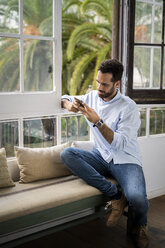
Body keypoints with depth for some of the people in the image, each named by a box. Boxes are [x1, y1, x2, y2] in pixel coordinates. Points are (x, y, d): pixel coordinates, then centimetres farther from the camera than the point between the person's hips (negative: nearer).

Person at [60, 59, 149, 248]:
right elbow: (64, 98, 19)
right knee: (66, 154, -23)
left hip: (125, 160, -5)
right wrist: (68, 104, -5)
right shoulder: (93, 97, 6)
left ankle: (141, 224, 8)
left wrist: (98, 122, -27)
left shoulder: (129, 107, -11)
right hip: (101, 158, 5)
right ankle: (115, 194, -19)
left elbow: (120, 144, -18)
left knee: (136, 197, -34)